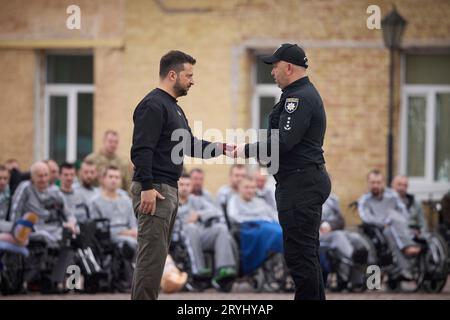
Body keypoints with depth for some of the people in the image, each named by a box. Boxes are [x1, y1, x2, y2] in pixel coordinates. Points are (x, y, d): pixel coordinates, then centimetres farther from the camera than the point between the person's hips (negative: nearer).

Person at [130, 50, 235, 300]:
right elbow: (141, 150, -21)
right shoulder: (153, 105, -13)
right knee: (152, 255, -11)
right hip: (154, 190, -10)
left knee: (156, 255, 11)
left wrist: (217, 148, 7)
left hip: (169, 190, 10)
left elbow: (189, 145, 22)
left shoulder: (173, 107, 19)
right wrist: (147, 188, -26)